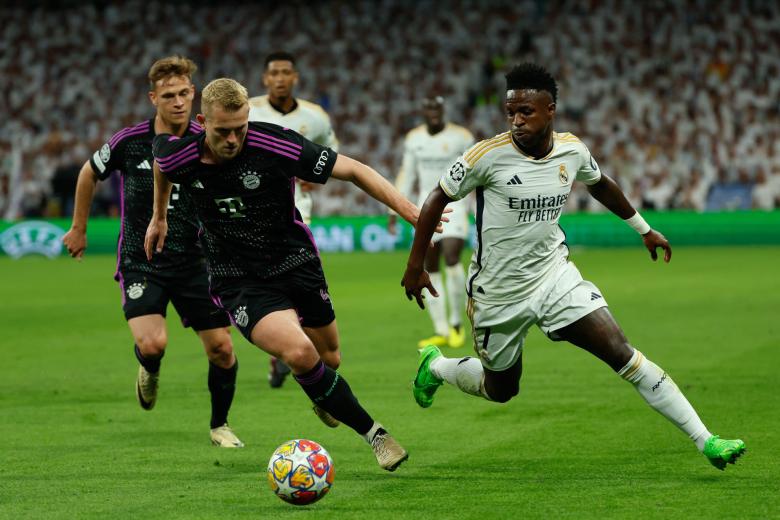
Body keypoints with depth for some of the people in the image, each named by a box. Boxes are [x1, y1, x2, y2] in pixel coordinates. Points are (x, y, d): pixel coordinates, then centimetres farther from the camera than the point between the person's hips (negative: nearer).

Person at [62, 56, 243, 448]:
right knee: (152, 344, -21)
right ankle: (150, 371, 17)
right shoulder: (129, 142, -7)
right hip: (140, 263, -2)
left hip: (194, 262, 2)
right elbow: (89, 173, 13)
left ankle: (220, 424, 24)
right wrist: (79, 229, 20)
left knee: (221, 348, -1)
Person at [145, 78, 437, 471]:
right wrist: (159, 217, 25)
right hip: (238, 280, -1)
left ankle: (323, 398, 55)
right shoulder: (178, 155, -15)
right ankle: (372, 432, -10)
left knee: (328, 358, 15)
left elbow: (352, 170, -17)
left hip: (296, 261, 1)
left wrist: (411, 211, -24)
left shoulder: (276, 145, -22)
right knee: (299, 352, -25)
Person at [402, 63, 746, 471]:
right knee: (501, 390, 13)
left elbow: (600, 185, 17)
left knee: (620, 351, -12)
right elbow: (438, 199, -7)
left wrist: (643, 229, 26)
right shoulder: (488, 155, -20)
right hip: (498, 293, -2)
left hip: (554, 276, 3)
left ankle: (704, 440, -13)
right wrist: (415, 266, -5)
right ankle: (435, 366, 45)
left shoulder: (572, 151, -7)